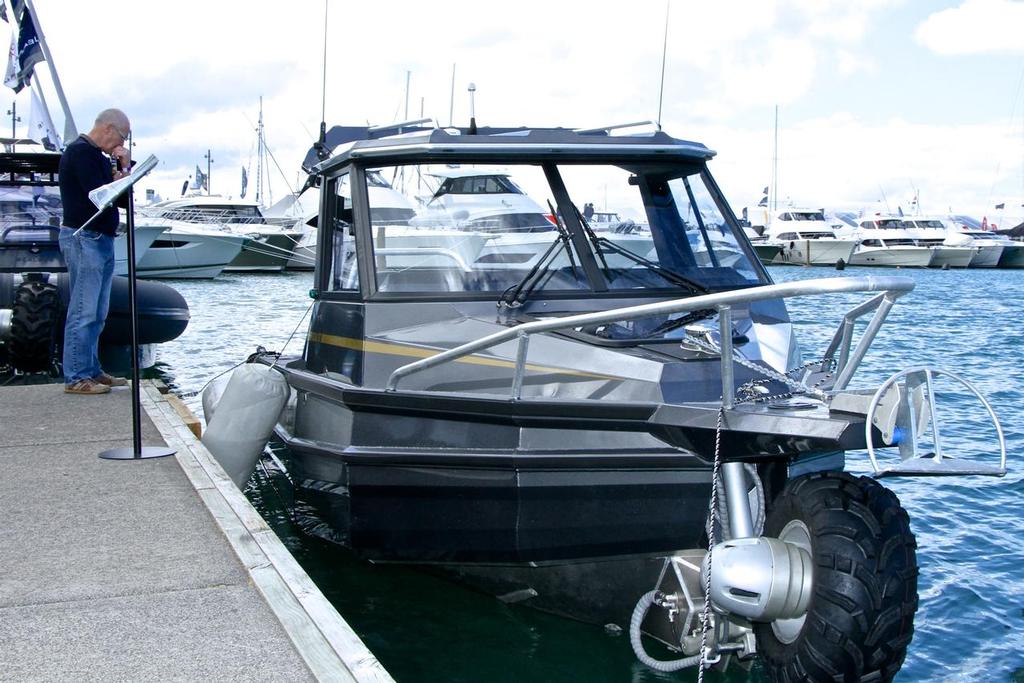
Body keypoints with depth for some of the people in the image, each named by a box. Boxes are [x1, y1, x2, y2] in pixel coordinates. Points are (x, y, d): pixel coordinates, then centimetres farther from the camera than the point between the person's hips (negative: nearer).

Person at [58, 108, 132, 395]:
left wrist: (124, 168, 2)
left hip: (101, 239, 10)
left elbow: (124, 196, 17)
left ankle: (91, 371, 17)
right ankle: (76, 378, -6)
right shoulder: (80, 152, -9)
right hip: (84, 239, -10)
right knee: (83, 311, -9)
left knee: (96, 314, 12)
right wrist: (120, 175, 0)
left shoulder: (98, 156, 19)